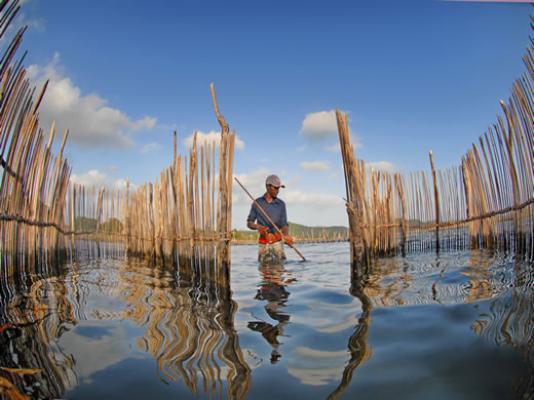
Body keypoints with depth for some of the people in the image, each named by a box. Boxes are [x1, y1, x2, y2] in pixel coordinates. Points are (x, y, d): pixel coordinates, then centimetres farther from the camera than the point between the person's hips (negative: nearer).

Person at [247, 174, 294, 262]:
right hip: (263, 242, 1)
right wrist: (258, 227, -15)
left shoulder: (281, 204, 1)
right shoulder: (257, 203, 2)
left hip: (277, 241, -1)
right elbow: (249, 223, 7)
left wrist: (286, 235, -22)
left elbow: (284, 225, 0)